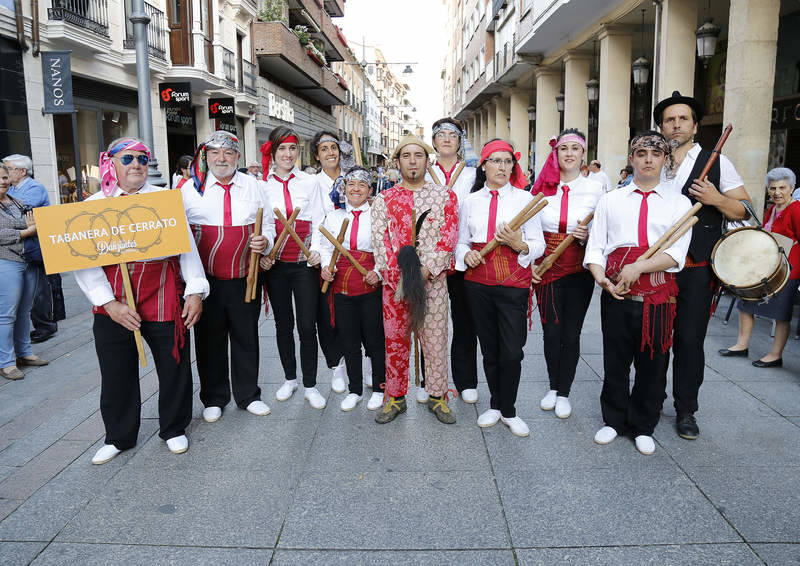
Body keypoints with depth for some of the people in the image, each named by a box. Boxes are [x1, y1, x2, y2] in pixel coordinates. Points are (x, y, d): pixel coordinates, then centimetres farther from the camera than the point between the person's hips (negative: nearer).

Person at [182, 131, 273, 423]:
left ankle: (248, 396, 26)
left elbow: (268, 225, 10)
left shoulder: (253, 186, 7)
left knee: (246, 338, 10)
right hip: (205, 279, -1)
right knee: (209, 340, 8)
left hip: (245, 278, 1)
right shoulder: (190, 188, 2)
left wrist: (264, 241, -12)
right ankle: (213, 399, 25)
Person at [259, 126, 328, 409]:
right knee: (283, 324, 12)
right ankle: (289, 378, 29)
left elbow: (318, 223, 1)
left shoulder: (309, 183, 3)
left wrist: (317, 250, -15)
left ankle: (310, 386, 12)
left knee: (307, 326, -3)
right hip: (275, 265, 1)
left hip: (304, 263, -1)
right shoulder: (262, 185, 4)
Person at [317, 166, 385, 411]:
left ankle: (378, 389, 22)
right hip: (342, 288, 3)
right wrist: (326, 267, -3)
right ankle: (354, 390, 26)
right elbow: (325, 246, 15)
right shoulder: (333, 216, 11)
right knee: (348, 342, 10)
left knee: (375, 340, 5)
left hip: (371, 288, -3)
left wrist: (378, 272, -14)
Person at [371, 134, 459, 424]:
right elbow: (379, 239, -1)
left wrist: (425, 271, -14)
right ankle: (395, 397, 21)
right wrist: (398, 276, -13)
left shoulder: (445, 196, 6)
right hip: (394, 281, 1)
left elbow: (448, 238, -3)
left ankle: (437, 397, 20)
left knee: (435, 340, 4)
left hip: (433, 280, -1)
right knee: (395, 341, 8)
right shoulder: (384, 199, 9)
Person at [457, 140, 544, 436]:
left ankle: (508, 411, 16)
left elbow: (539, 245, 1)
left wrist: (519, 245, -19)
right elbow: (461, 242, 14)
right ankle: (496, 405, 28)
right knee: (489, 348, 11)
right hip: (478, 281, 2)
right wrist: (466, 255, -7)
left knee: (512, 351, -3)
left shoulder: (525, 199, 3)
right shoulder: (470, 201, 9)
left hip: (513, 282, -2)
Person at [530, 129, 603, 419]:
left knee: (571, 333, 4)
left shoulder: (595, 188, -1)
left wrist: (589, 236, -18)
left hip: (579, 270, -1)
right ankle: (553, 387, 26)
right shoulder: (543, 187, 3)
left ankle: (564, 393, 19)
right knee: (551, 331, 8)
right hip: (546, 268, 1)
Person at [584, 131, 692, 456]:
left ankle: (643, 428, 27)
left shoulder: (679, 203, 7)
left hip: (658, 297, 0)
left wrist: (638, 267, -20)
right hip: (616, 295, 1)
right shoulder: (610, 200, 11)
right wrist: (602, 279, -13)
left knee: (652, 365, 9)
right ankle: (614, 420, 29)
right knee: (615, 361, 10)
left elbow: (676, 253, -6)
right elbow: (595, 248, 5)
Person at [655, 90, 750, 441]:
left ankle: (685, 411, 20)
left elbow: (744, 210, 3)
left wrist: (716, 199, -16)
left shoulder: (716, 163, 3)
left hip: (697, 271, -2)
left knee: (689, 339, 3)